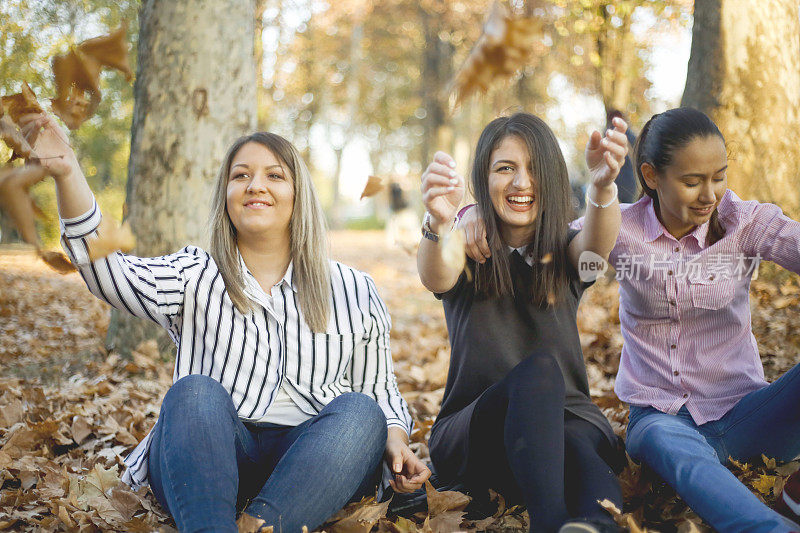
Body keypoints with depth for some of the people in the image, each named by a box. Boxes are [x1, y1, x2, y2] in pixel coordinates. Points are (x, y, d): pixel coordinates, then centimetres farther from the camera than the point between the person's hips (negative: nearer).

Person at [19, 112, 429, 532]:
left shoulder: (355, 292, 16)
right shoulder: (195, 280, 11)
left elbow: (380, 391, 18)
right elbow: (110, 272, -7)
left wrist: (396, 444, -3)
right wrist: (67, 174, -21)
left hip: (309, 466, 1)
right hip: (205, 464, -1)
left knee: (359, 412, -27)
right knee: (196, 392, -29)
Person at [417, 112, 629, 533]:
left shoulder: (564, 252, 9)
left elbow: (598, 243, -17)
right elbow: (436, 278, -22)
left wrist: (603, 185, -40)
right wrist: (438, 224, -46)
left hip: (564, 421, 2)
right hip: (470, 433, -2)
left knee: (581, 443, -35)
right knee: (539, 368, -35)